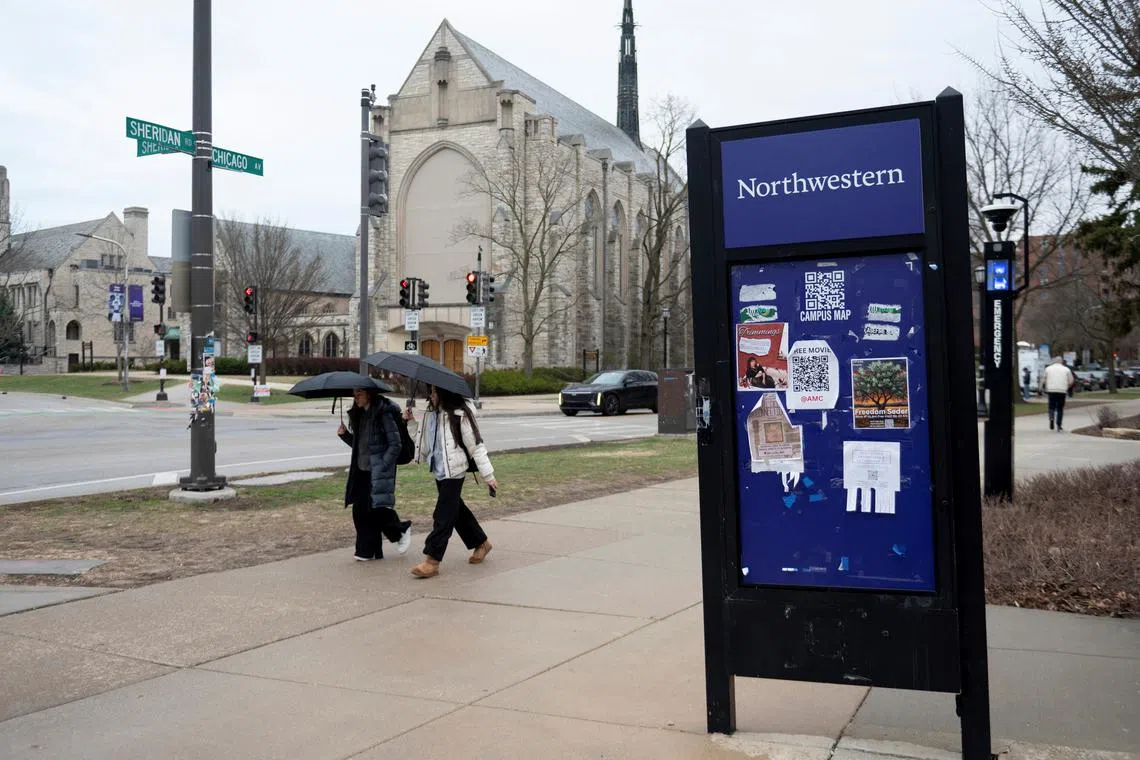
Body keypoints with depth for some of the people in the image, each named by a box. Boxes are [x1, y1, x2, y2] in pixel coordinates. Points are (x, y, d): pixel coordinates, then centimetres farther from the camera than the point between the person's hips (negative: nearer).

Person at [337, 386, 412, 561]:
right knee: (360, 511, 4)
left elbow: (395, 445, -12)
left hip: (379, 472, -7)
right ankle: (366, 550, 12)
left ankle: (401, 530, 20)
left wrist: (382, 466, -16)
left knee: (378, 509, -8)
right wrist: (344, 435, 3)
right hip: (361, 471, 8)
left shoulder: (383, 414, -11)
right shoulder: (359, 415, 13)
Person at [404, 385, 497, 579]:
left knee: (444, 515, -9)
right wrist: (410, 421, 4)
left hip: (453, 472, -8)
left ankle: (432, 561, -9)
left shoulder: (460, 416, -13)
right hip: (439, 471, 8)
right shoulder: (431, 414, 9)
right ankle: (481, 542, 36)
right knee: (457, 511, 18)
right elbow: (423, 437, 20)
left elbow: (476, 445, -11)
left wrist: (488, 475, -11)